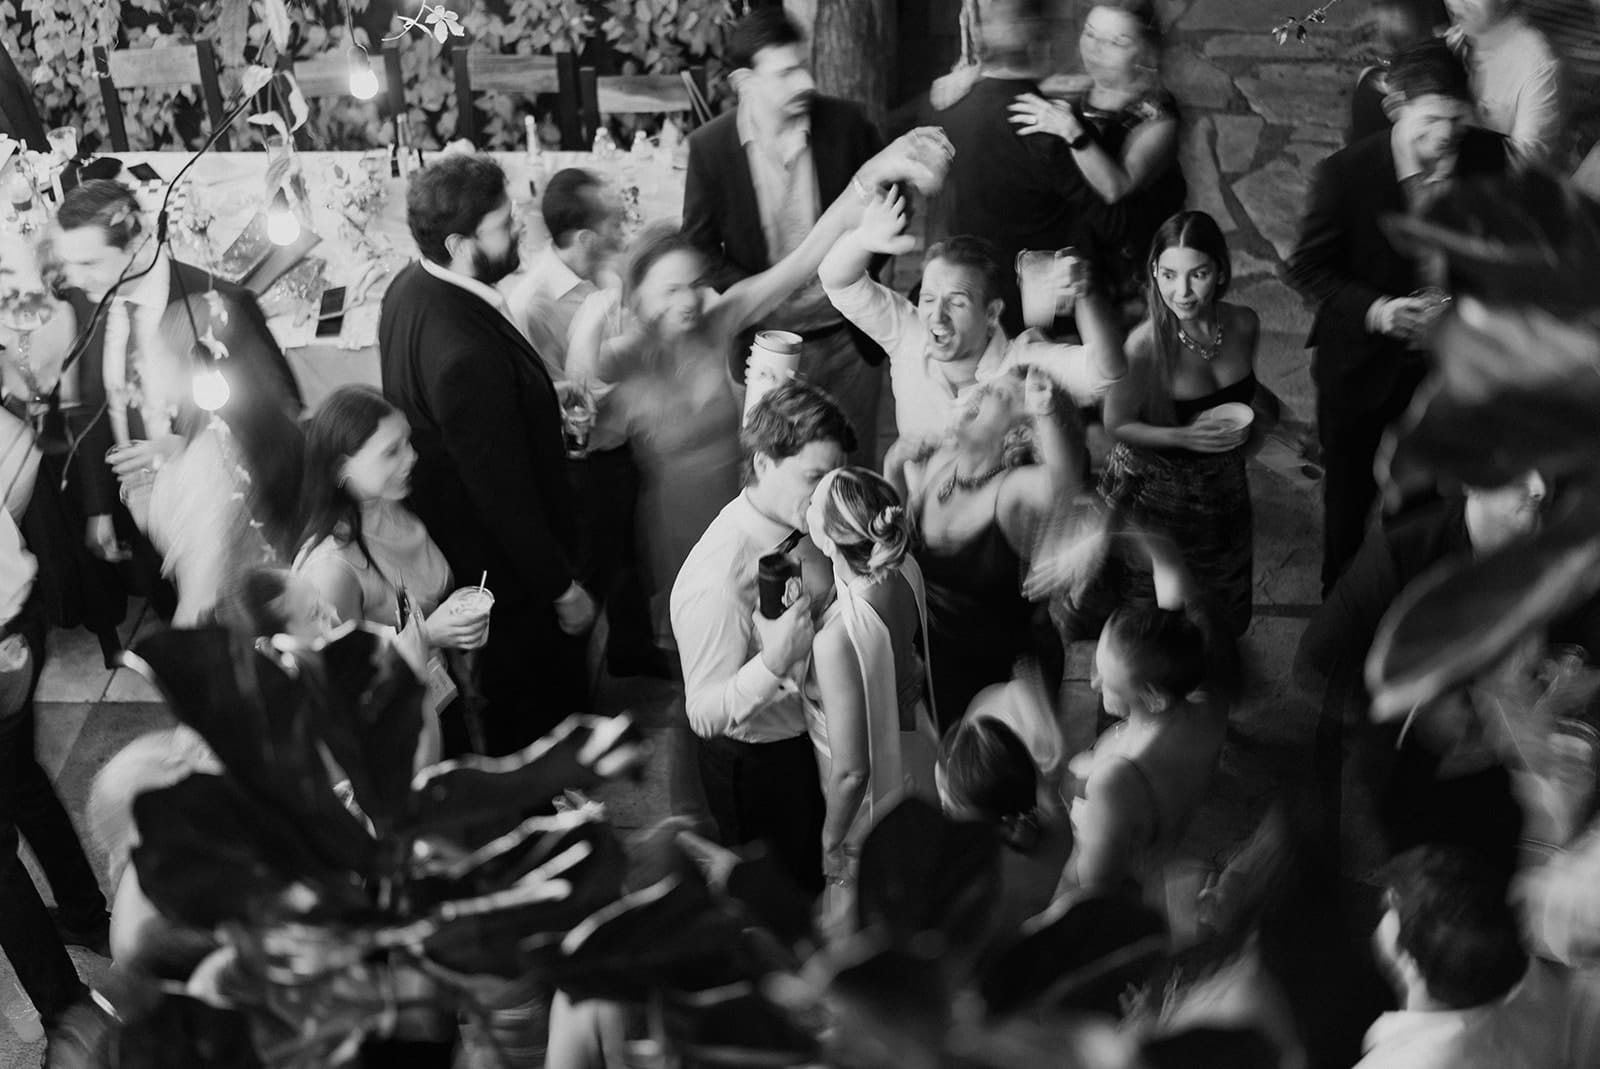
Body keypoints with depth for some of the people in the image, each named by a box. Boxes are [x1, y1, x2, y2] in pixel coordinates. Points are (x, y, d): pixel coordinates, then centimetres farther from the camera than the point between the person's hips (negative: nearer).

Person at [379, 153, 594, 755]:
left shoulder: (411, 288, -5)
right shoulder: (465, 354, -36)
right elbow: (503, 490, -28)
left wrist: (542, 406, 9)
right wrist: (562, 588, -18)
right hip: (502, 567, -10)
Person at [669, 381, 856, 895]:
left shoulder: (804, 522, -10)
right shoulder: (717, 579, -35)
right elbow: (705, 714, -31)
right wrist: (773, 664, -46)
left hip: (819, 734, 7)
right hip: (760, 765, -7)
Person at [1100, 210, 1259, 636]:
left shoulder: (1244, 324, -14)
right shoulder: (1145, 346, -30)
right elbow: (1118, 425, -16)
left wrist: (1247, 423, -6)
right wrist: (1185, 436, -29)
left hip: (1222, 484, 5)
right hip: (1154, 487, -5)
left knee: (1227, 615, 25)